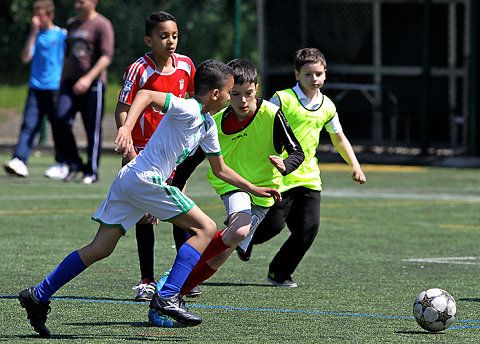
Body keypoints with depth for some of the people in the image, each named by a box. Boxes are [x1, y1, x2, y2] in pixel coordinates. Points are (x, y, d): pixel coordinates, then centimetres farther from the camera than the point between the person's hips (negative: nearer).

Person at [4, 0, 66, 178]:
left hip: (55, 89, -2)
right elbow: (25, 58, -4)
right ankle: (19, 161, -20)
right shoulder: (35, 35, 9)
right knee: (29, 125, -10)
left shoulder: (61, 35, 1)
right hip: (36, 88, 2)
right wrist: (33, 33, -8)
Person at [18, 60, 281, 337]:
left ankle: (39, 296, 7)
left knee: (101, 249, 8)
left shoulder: (208, 125, 19)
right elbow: (145, 95, -23)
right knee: (206, 228, -6)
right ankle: (167, 297, -13)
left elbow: (220, 169, 31)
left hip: (129, 180, 9)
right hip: (145, 178, -9)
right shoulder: (188, 110, -10)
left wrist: (253, 189, 30)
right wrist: (127, 127, -37)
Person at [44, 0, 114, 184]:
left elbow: (106, 57, -13)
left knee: (92, 129, -2)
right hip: (71, 82, 6)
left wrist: (89, 78, -24)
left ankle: (92, 171, 7)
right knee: (60, 122, -9)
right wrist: (62, 84, 22)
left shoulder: (102, 25, -5)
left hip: (93, 84, -6)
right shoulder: (72, 24, 18)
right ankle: (73, 164, 2)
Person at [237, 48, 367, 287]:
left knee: (309, 228, -4)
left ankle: (279, 273, 14)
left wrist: (355, 165, 13)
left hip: (309, 177, 5)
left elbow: (339, 139, 22)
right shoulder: (283, 99, -8)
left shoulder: (327, 106, 9)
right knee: (274, 224, -7)